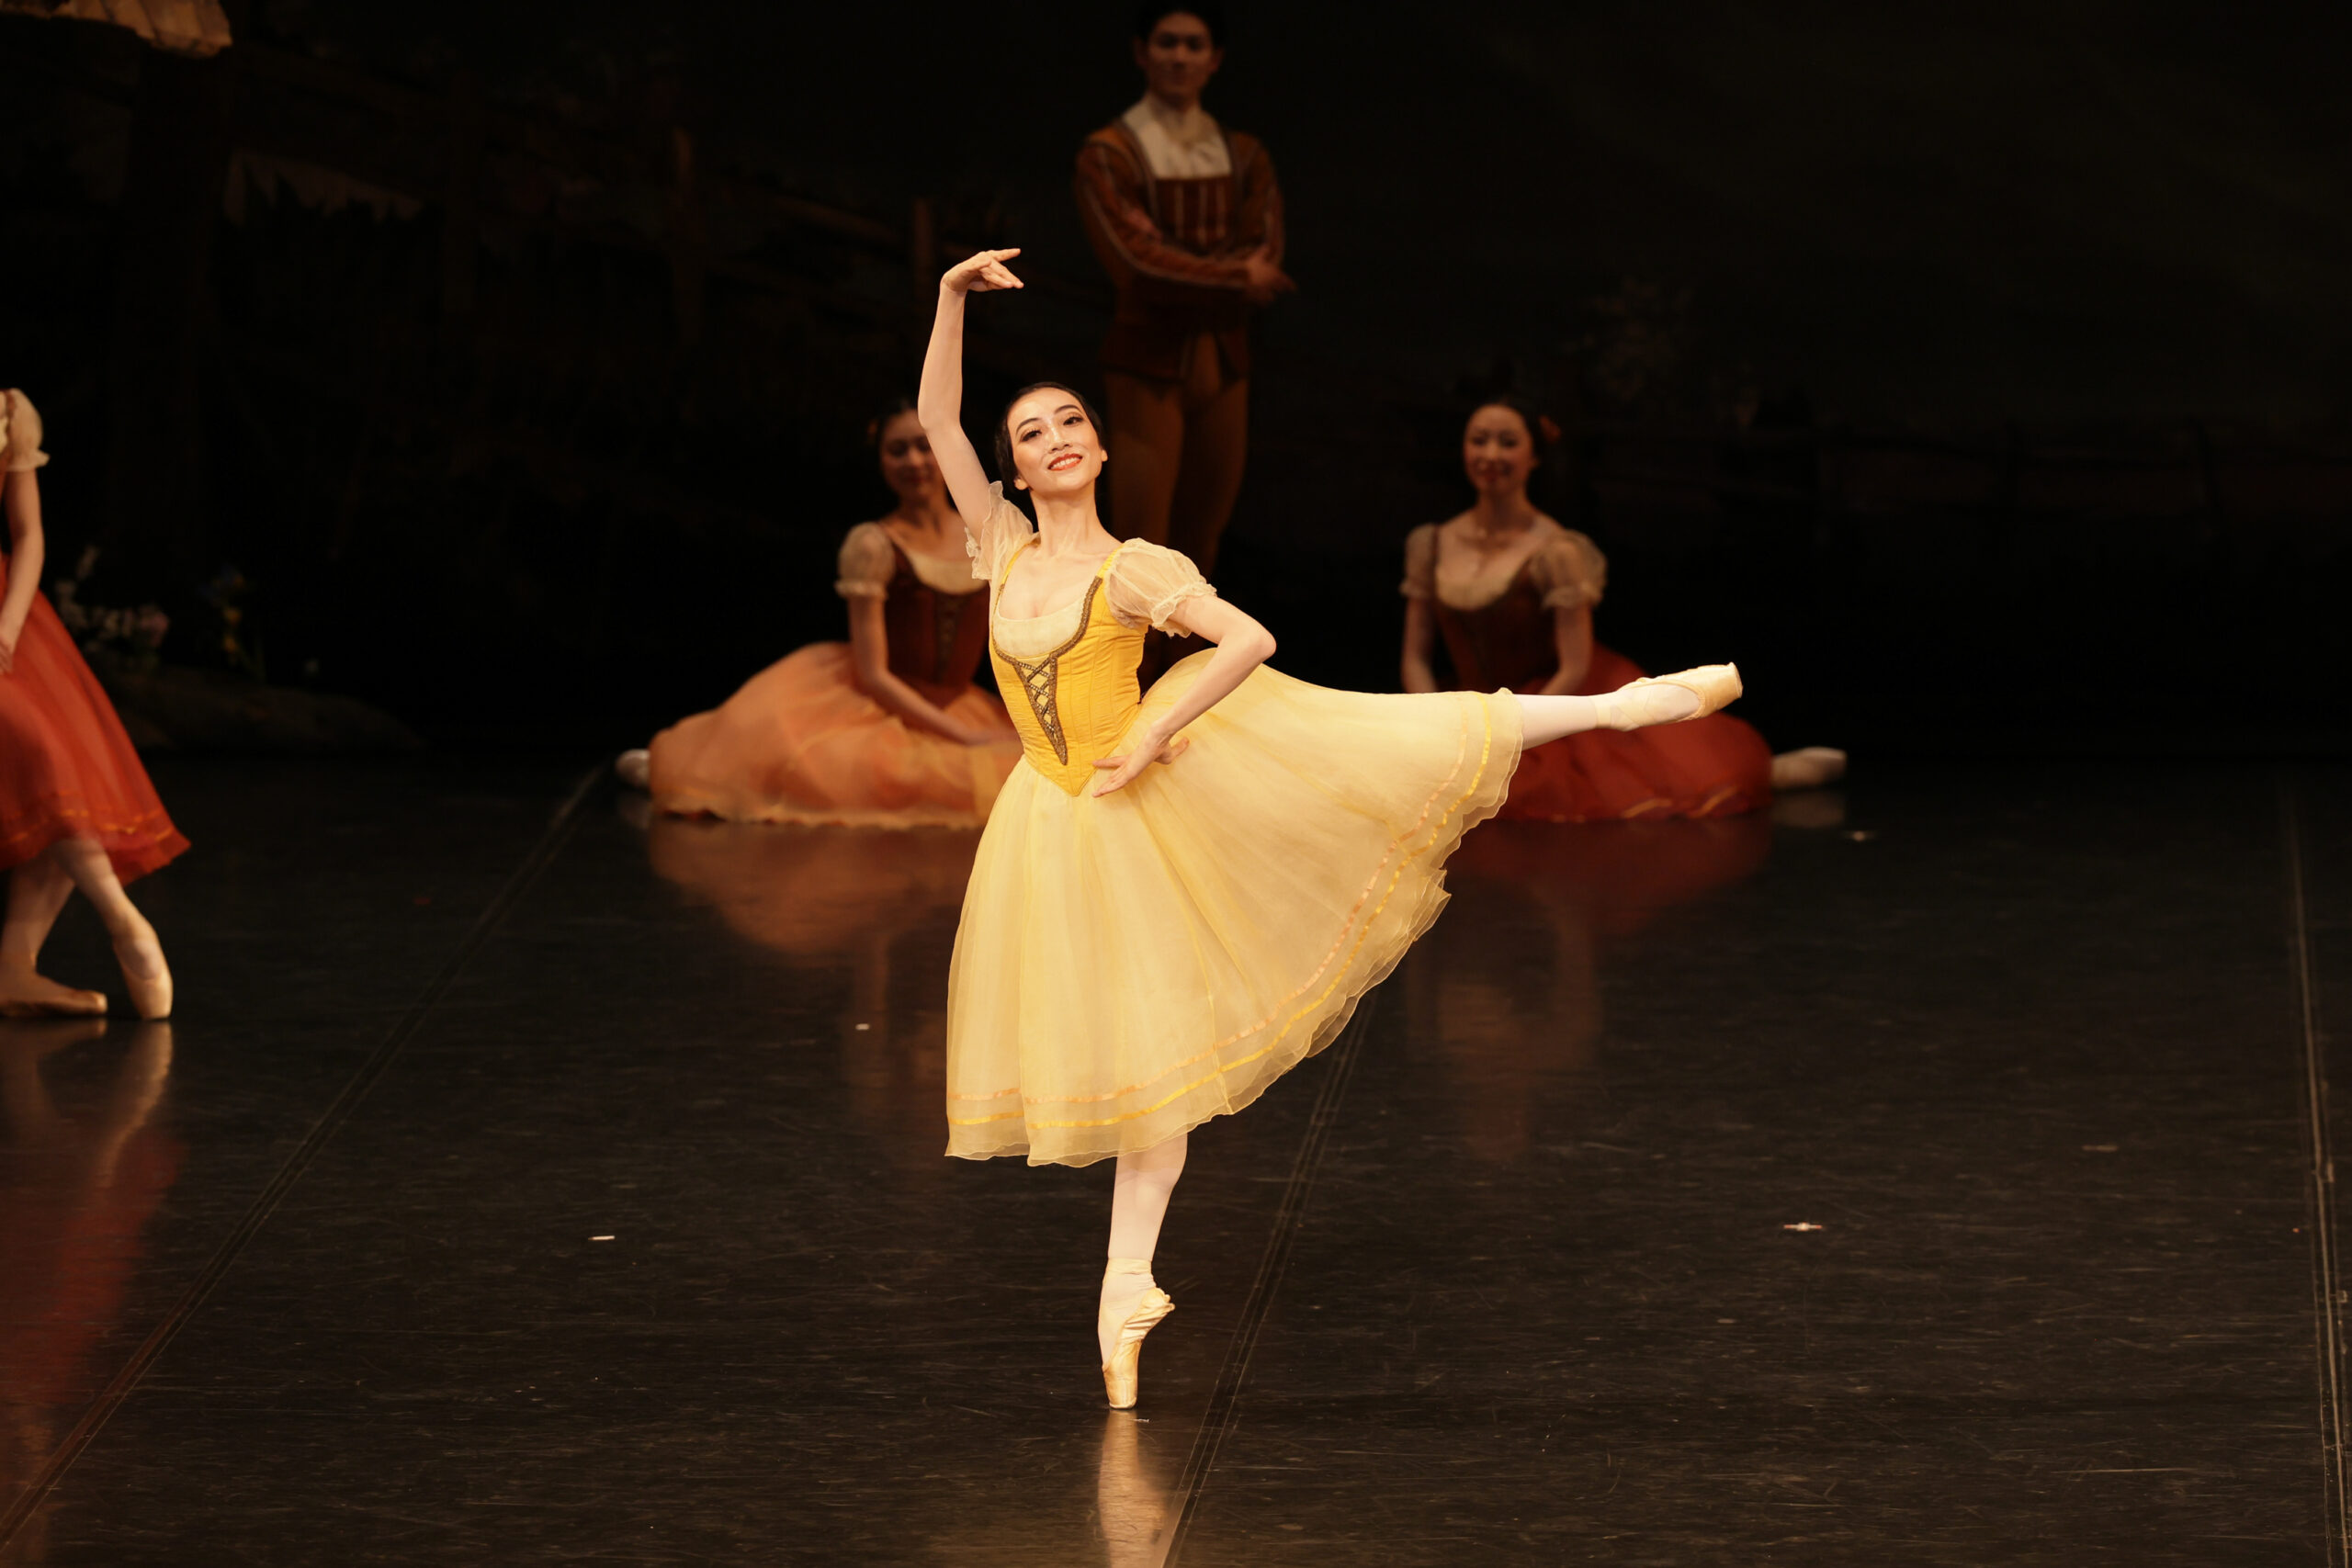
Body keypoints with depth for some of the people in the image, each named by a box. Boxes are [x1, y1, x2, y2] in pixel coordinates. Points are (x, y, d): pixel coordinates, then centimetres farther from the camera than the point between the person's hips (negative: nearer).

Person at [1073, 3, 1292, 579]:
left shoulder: (1244, 158, 11)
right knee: (1141, 546, -11)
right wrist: (1235, 278, -11)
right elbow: (1134, 268, -14)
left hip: (1224, 364, 5)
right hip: (1149, 364, -5)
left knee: (1201, 544, 7)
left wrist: (1176, 266, -14)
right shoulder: (1108, 156, -3)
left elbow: (1266, 263, -2)